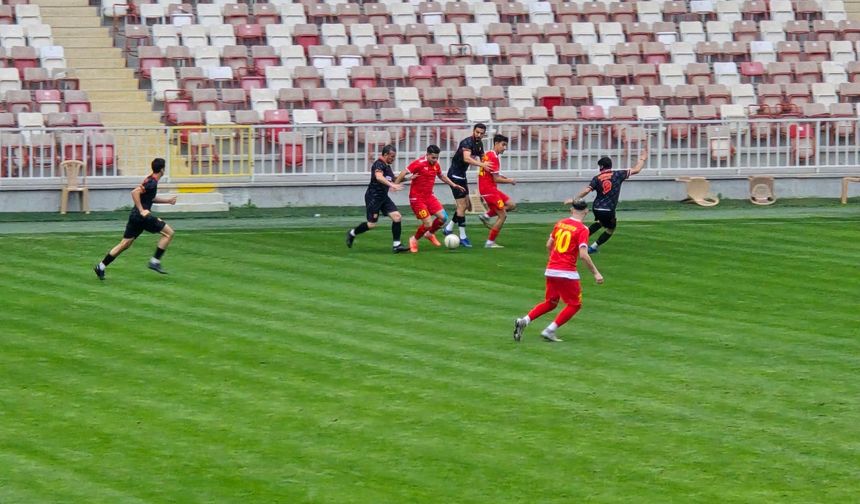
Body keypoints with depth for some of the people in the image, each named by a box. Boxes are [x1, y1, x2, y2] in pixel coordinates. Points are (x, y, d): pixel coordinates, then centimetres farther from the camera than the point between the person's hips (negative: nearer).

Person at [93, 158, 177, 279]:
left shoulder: (150, 180, 16)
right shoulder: (152, 182, -14)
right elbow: (135, 192, -25)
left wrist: (167, 200, 29)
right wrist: (141, 210, -23)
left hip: (136, 215, 9)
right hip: (142, 216, -9)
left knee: (125, 244, 11)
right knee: (168, 232, -2)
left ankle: (101, 266, 10)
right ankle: (155, 262, -3)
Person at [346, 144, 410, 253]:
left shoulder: (387, 166, 14)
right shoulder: (379, 164, -16)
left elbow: (392, 179, 30)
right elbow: (379, 177, -36)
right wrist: (391, 185, -48)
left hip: (383, 197, 9)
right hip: (373, 197, -9)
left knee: (397, 217, -6)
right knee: (372, 224, -4)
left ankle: (396, 245, -4)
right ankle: (352, 233, 22)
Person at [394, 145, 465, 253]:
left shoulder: (436, 165, 3)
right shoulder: (419, 163, -18)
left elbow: (441, 176, 24)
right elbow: (403, 173, -18)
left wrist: (453, 185, 20)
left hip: (429, 196, 7)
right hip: (417, 198, -7)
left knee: (443, 217, -4)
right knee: (428, 223, -11)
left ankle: (430, 234, 24)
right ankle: (414, 239, 16)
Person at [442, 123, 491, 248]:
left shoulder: (479, 144, 6)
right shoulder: (467, 143, -23)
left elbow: (482, 158, 19)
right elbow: (467, 158, -40)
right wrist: (482, 164, -50)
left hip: (462, 175, 9)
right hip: (455, 175, -9)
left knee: (466, 205, 13)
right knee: (462, 206, -10)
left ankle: (449, 228, 26)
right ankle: (463, 237, -6)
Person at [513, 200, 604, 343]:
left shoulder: (560, 223, 10)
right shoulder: (582, 229, -9)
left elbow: (548, 245, 19)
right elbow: (583, 255, -18)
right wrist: (596, 273, -12)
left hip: (550, 270, 7)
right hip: (567, 273, -7)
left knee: (550, 302, 20)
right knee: (575, 304, 8)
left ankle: (524, 321, 2)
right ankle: (550, 331, -2)